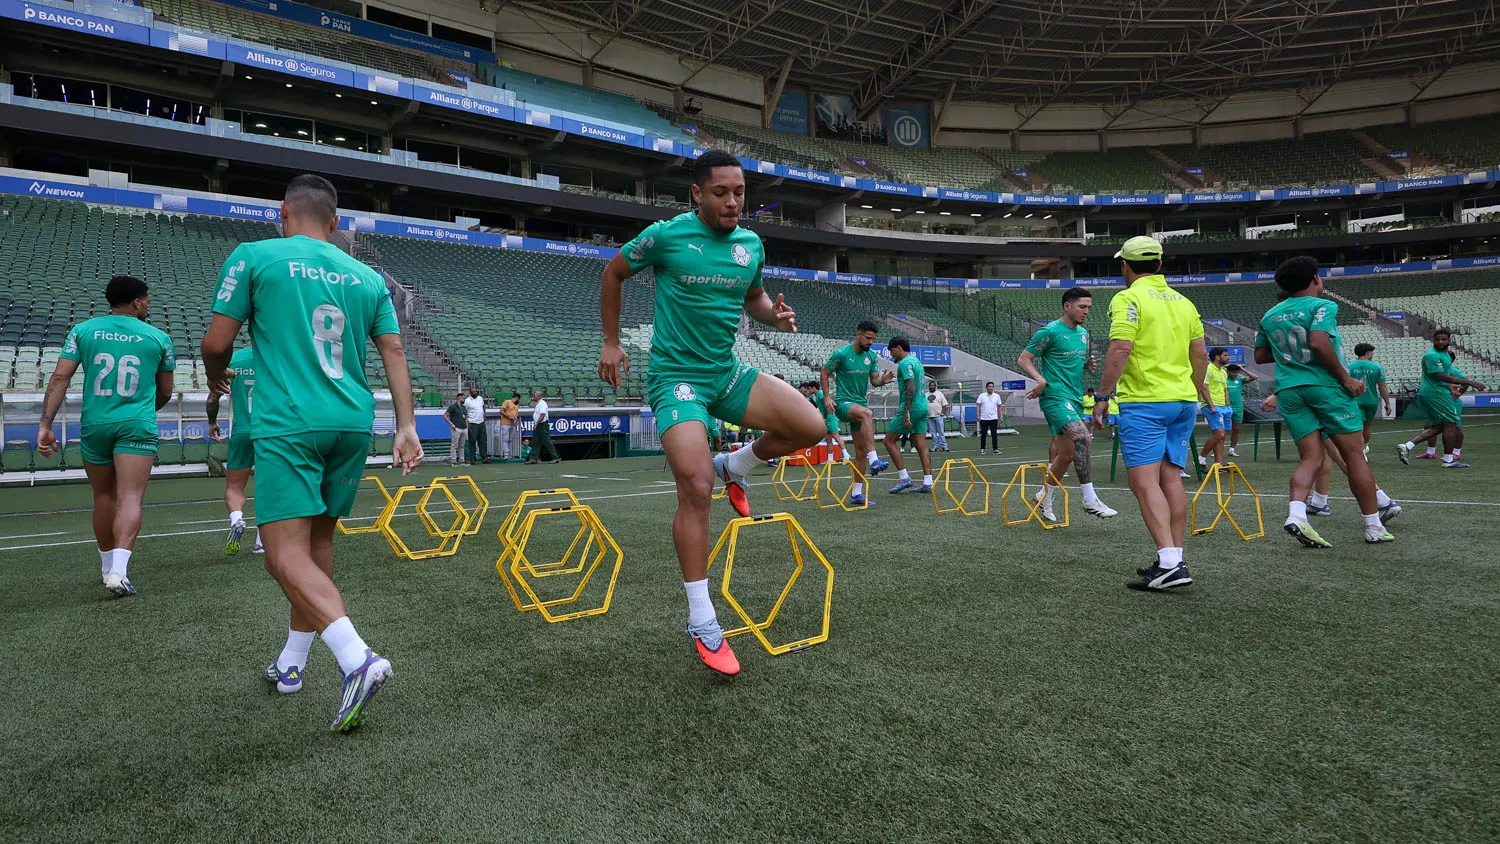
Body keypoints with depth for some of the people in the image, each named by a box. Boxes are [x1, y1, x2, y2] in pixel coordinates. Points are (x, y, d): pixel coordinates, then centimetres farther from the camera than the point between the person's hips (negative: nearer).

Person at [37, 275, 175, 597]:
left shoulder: (84, 330, 7)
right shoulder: (158, 337, 4)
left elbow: (60, 378, -2)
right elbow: (165, 392, 12)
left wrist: (45, 424, -2)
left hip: (95, 425, 3)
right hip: (137, 426, -3)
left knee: (104, 497, 17)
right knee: (131, 498, -9)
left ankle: (107, 567, 29)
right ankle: (118, 570, -24)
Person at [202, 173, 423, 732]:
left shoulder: (255, 256, 3)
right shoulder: (367, 277, 14)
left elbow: (216, 344, 2)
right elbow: (394, 353, 7)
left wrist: (217, 378, 25)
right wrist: (406, 427, 6)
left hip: (288, 424, -5)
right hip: (352, 424, 6)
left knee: (286, 557, -8)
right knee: (317, 543, 16)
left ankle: (358, 660, -25)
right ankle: (291, 663, 29)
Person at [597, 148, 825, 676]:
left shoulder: (752, 244, 5)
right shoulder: (665, 235, -9)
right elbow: (613, 274, 7)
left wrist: (775, 315, -1)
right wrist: (611, 343, 7)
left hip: (727, 373, 5)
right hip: (676, 378, -5)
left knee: (811, 426, -13)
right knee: (696, 490, -18)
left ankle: (736, 466, 17)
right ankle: (702, 623, -3)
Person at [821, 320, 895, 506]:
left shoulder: (872, 356, 7)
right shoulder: (841, 353, -9)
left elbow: (874, 380, 12)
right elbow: (824, 374, -1)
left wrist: (883, 380, -12)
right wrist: (827, 397, -12)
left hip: (861, 403, 6)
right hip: (843, 402, -6)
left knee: (861, 452, 4)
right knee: (867, 413, -39)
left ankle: (856, 494, 12)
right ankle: (874, 461, -45)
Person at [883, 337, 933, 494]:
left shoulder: (905, 363, -11)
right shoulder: (916, 361, 19)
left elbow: (911, 388, -21)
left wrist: (906, 413, -24)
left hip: (912, 408, -9)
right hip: (922, 407, 9)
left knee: (889, 440, 0)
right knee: (921, 445, 6)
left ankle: (904, 478, -3)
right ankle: (928, 483, 2)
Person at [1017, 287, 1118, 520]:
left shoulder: (1083, 333, 16)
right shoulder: (1050, 331, -8)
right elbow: (1023, 359, -8)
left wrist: (1088, 364, 5)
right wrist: (1041, 380, -23)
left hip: (1075, 399, 9)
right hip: (1056, 397, -9)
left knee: (1065, 454, 10)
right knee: (1083, 439, -25)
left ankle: (1045, 496, 27)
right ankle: (1090, 499, -21)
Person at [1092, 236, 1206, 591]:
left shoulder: (1128, 299, -7)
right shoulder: (1183, 301, 14)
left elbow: (1120, 350, -18)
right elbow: (1200, 354, 15)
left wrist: (1103, 395, -13)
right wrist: (1194, 391, 27)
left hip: (1144, 402, -7)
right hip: (1183, 401, 8)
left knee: (1145, 482, -8)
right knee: (1171, 479, 11)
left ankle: (1170, 564, -16)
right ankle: (1173, 561, 15)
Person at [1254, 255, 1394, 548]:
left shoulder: (1270, 315, 14)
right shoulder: (1322, 306, -5)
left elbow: (1260, 356, 19)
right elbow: (1319, 343, -21)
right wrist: (1346, 378, -13)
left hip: (1288, 390, 5)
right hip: (1325, 386, -5)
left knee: (1311, 458, 3)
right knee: (1355, 455, 5)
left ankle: (1296, 514, -21)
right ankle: (1374, 526, 10)